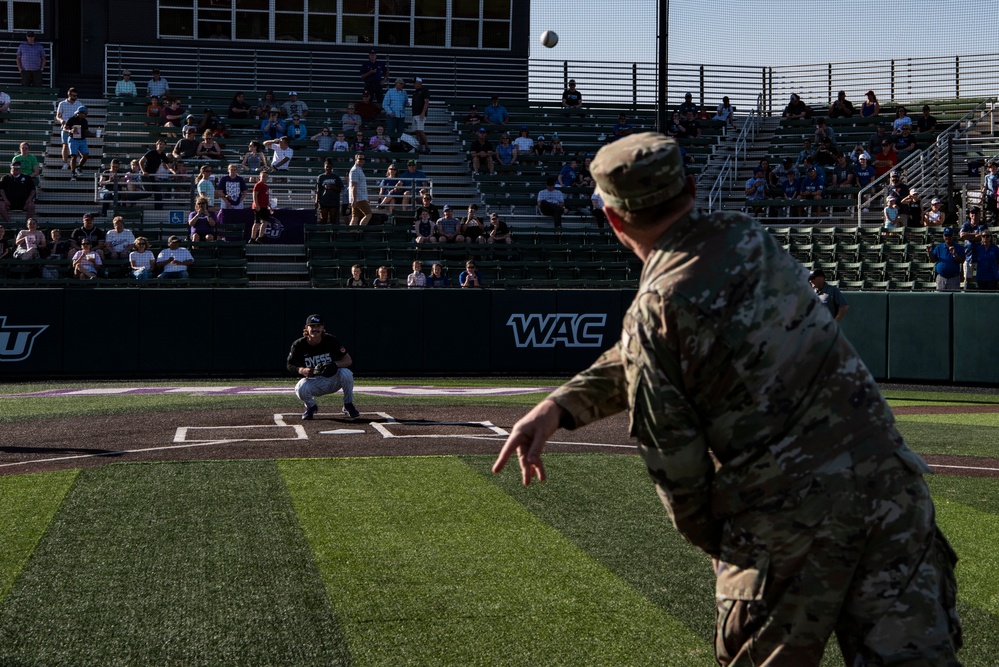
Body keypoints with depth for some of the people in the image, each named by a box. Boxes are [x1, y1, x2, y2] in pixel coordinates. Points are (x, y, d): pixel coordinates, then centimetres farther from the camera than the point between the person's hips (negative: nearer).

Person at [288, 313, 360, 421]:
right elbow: (290, 365, -2)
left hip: (333, 380, 0)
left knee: (346, 373, -32)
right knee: (300, 389, -33)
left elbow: (348, 360, -11)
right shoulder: (299, 345, -11)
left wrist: (335, 364, -32)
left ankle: (348, 406, -8)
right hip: (313, 383, 0)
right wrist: (302, 370, -24)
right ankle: (311, 407, 4)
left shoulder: (331, 340, -12)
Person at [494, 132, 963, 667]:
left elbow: (675, 462, -4)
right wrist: (561, 406, 11)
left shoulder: (651, 314, -10)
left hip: (786, 526, -5)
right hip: (888, 486, 5)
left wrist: (717, 547, 11)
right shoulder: (749, 237, 8)